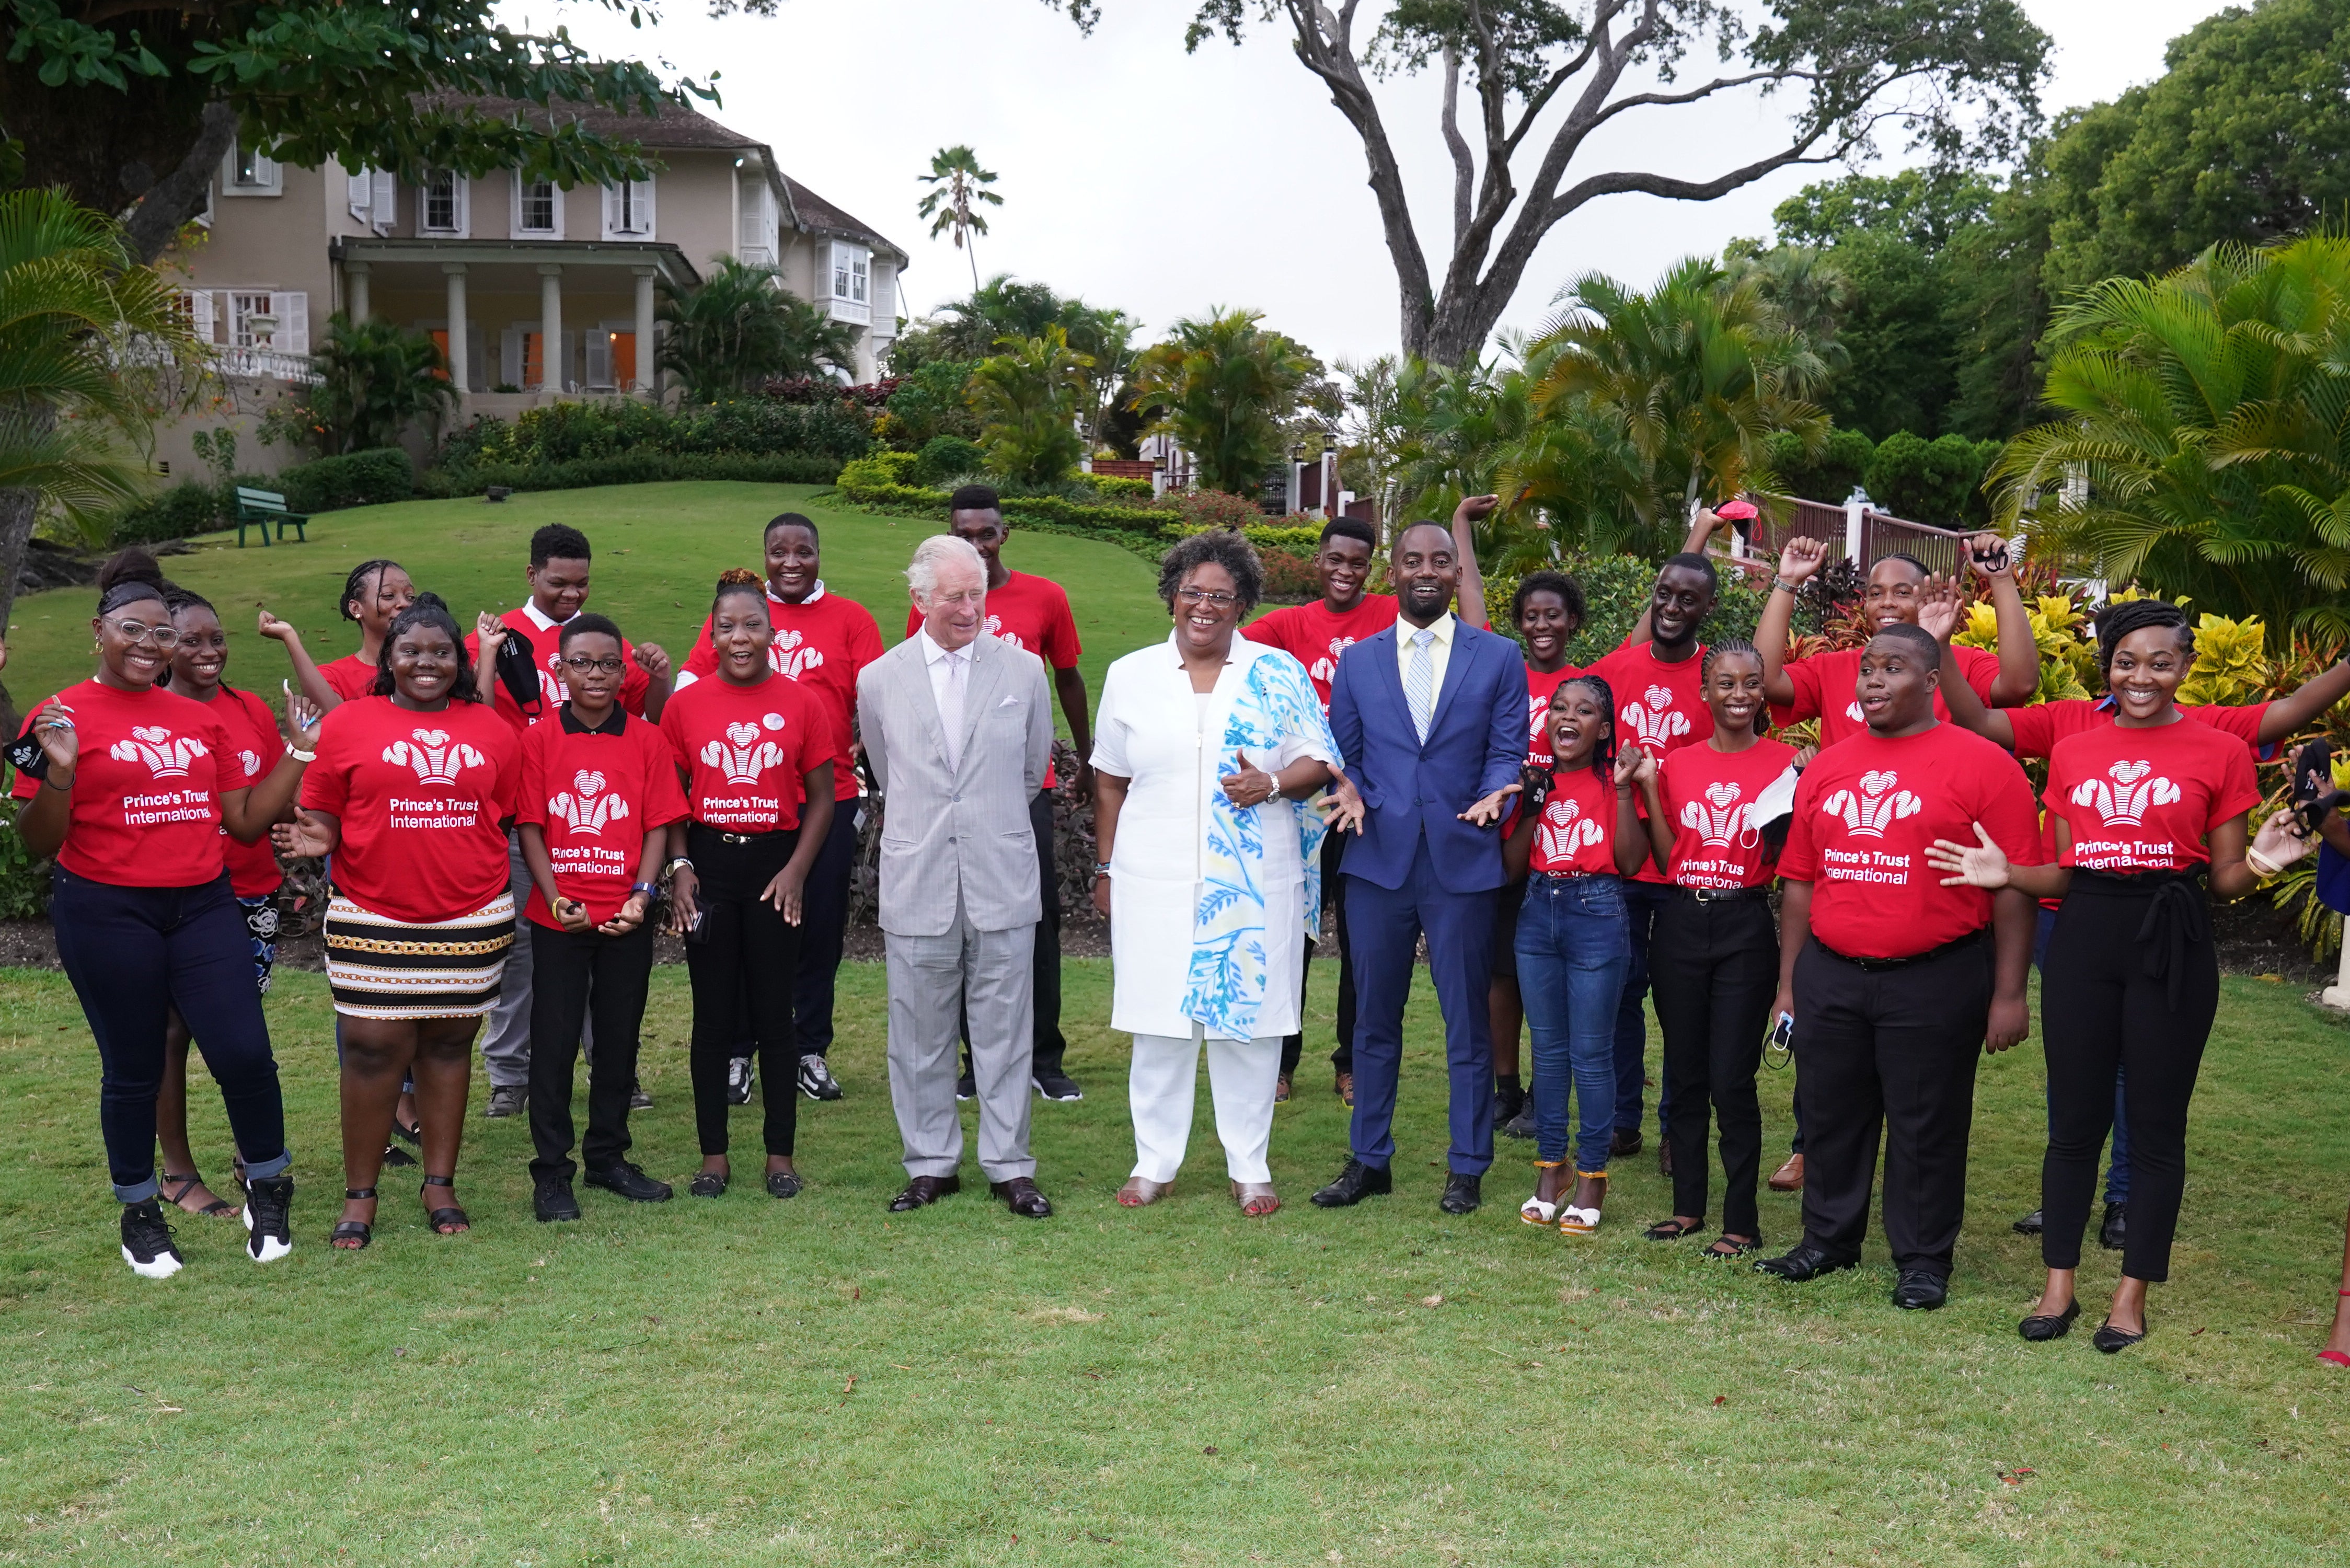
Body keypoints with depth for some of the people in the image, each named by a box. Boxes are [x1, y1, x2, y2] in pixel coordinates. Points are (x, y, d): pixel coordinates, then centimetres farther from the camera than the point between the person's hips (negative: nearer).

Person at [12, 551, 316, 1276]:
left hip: (203, 908, 3)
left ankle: (268, 1189, 18)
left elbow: (245, 821, 9)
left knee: (245, 1052, -5)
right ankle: (139, 1212, 27)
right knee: (133, 1069, 7)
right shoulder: (62, 716, -4)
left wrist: (297, 753, 5)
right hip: (107, 916, -3)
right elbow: (38, 844, -5)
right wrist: (58, 772, -21)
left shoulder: (202, 720, 9)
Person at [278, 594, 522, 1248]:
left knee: (449, 1045, 9)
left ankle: (440, 1184, 20)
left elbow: (509, 814, 13)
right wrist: (316, 839, -17)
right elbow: (323, 816, 5)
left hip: (472, 918, 2)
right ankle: (359, 1195, 11)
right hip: (373, 918, -2)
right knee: (372, 1048, -2)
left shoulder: (490, 729, 8)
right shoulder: (348, 723, 2)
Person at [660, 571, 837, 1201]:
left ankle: (780, 1154, 15)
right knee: (713, 1015, 6)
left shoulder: (803, 704, -1)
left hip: (775, 866, -1)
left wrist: (797, 870, -7)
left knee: (774, 1013, 4)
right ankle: (714, 1155, 16)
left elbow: (821, 799, 2)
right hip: (708, 865, 1)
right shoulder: (685, 705, 2)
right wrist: (679, 868, -5)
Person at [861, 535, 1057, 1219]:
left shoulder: (1024, 670, 3)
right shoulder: (879, 681, 4)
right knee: (921, 1035, 8)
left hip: (1002, 881, 0)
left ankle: (1010, 1166, 14)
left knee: (1004, 1031, 4)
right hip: (917, 882, 1)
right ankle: (931, 1163, 21)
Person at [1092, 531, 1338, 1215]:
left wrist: (1273, 783, -16)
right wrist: (1106, 868, 11)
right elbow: (1110, 781, 12)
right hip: (1155, 879, 1)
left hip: (1256, 883, -1)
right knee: (1158, 1021, 4)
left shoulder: (1279, 673, 3)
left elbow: (1318, 763, 4)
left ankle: (1249, 1167, 16)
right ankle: (1154, 1162, 18)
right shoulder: (1130, 675, 8)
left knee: (1249, 1020, 3)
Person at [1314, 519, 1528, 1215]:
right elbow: (1342, 755, 10)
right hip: (1378, 860, 2)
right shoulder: (1357, 661, 10)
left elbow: (1508, 752, 2)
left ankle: (1467, 1169, 16)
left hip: (1463, 863, -2)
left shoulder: (1499, 658, 5)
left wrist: (1495, 795, -18)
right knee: (1374, 1018, 10)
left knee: (1467, 1022, 5)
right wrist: (1349, 792, -12)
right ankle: (1368, 1159, 22)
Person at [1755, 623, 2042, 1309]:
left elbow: (2013, 886, -8)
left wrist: (2009, 993, -11)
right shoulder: (1827, 768, 10)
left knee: (1926, 1124, 5)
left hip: (1935, 981, -5)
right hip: (1829, 976, 5)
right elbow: (1800, 882, 13)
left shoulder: (1982, 764, -5)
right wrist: (1788, 984, 12)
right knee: (1830, 1114, 14)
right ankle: (1828, 1240, 31)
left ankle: (1924, 1259, 20)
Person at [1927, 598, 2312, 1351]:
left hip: (2171, 943, -2)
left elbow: (2225, 880, 2)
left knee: (2156, 1122, 4)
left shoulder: (2219, 753, 1)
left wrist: (2258, 863, -18)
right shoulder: (2073, 753, 9)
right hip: (2082, 936, 3)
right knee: (2074, 1119, 7)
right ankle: (2059, 1285, 17)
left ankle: (2132, 1295, 15)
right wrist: (2006, 873, -3)